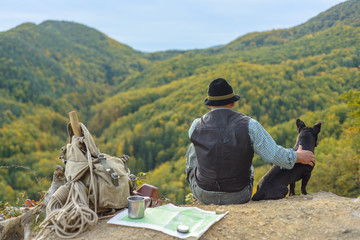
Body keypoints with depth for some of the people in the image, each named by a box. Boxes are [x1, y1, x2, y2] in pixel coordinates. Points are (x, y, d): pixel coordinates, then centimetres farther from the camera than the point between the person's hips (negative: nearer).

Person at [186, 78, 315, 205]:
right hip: (238, 197, 0)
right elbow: (274, 155, -13)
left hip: (204, 196, 0)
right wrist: (299, 156, 8)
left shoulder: (196, 126, -10)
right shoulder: (249, 125, -15)